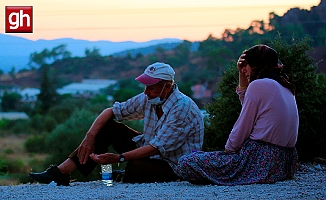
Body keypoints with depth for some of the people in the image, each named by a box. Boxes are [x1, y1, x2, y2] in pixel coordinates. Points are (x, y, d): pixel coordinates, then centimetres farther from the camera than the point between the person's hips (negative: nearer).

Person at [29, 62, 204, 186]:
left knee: (135, 167, -40)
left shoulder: (182, 109, -26)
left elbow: (156, 148, -29)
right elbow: (111, 111, 2)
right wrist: (89, 137, -12)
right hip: (148, 150, 8)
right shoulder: (148, 99, -2)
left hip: (173, 166, -8)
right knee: (107, 127, -4)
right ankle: (60, 172, -10)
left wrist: (118, 158, -33)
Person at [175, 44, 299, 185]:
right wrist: (242, 76, 24)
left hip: (261, 163, -10)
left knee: (185, 164, -11)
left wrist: (228, 150, 6)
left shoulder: (259, 85, -12)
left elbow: (241, 130, -10)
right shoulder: (285, 87, 15)